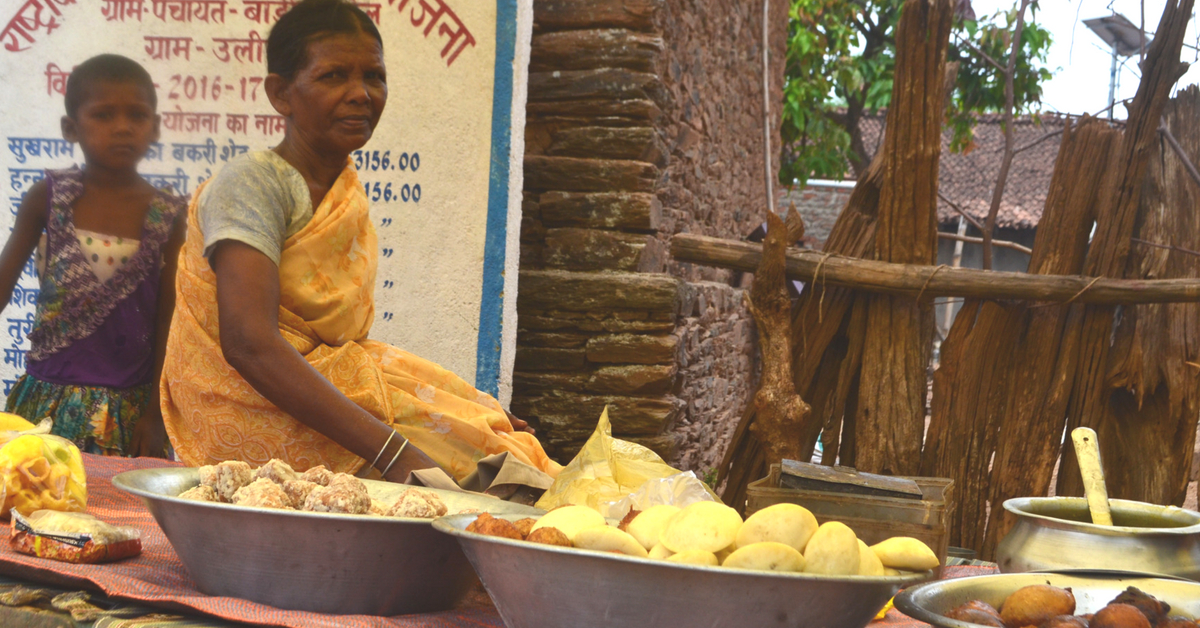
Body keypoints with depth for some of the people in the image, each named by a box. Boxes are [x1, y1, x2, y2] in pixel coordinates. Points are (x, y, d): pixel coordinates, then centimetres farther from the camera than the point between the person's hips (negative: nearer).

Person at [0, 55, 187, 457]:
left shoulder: (167, 215, -2)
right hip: (50, 401, 1)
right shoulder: (49, 197, -1)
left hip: (130, 406, 0)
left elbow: (168, 319, 0)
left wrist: (153, 411, -1)